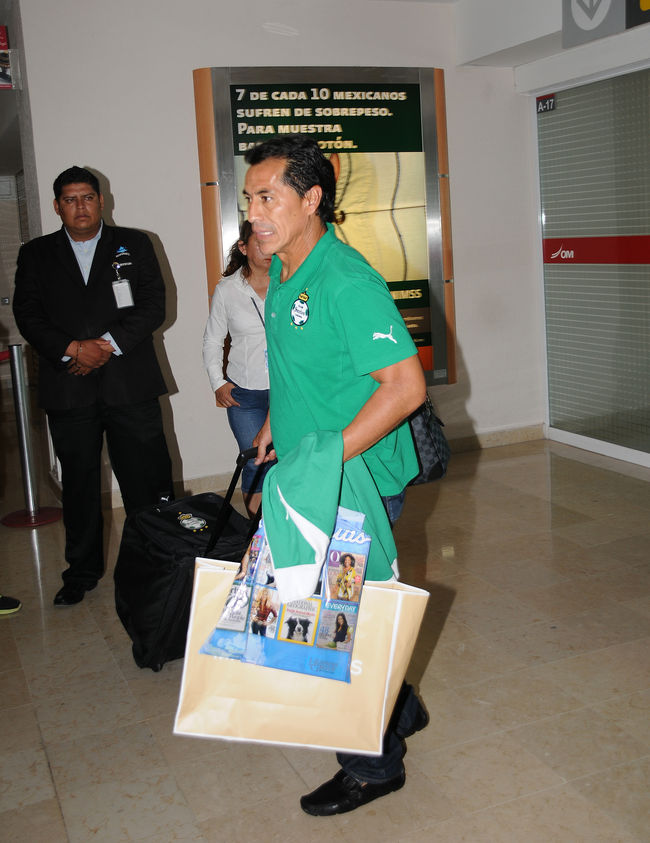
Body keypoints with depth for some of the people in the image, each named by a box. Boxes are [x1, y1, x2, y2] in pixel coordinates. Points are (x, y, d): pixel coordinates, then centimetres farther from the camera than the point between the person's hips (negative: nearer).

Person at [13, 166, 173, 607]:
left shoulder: (134, 244, 9)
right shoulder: (36, 255, 12)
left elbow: (154, 305, 0)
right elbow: (28, 314, 3)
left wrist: (109, 344, -12)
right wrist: (73, 349, -13)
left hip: (131, 386, -1)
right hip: (68, 390, 1)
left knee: (147, 481, 1)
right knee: (78, 483, 9)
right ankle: (83, 571, 23)